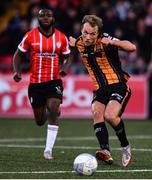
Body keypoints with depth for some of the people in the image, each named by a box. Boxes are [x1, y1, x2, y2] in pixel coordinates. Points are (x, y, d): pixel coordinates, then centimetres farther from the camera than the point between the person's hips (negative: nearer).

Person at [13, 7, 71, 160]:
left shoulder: (61, 38, 1)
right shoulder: (30, 36, -4)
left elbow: (67, 57, 13)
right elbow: (18, 55, 6)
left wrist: (65, 68, -8)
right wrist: (17, 71, -11)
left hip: (54, 81, 0)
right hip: (35, 83, 0)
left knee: (53, 110, -22)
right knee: (40, 121, 8)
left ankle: (48, 149, -16)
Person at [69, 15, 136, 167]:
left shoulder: (105, 41, -15)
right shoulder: (79, 43, 4)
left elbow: (132, 47, -29)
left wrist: (112, 42, -38)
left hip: (118, 86, -5)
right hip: (100, 89, 5)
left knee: (110, 116, -26)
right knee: (97, 113, -23)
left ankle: (125, 147, -1)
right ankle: (106, 151, -34)